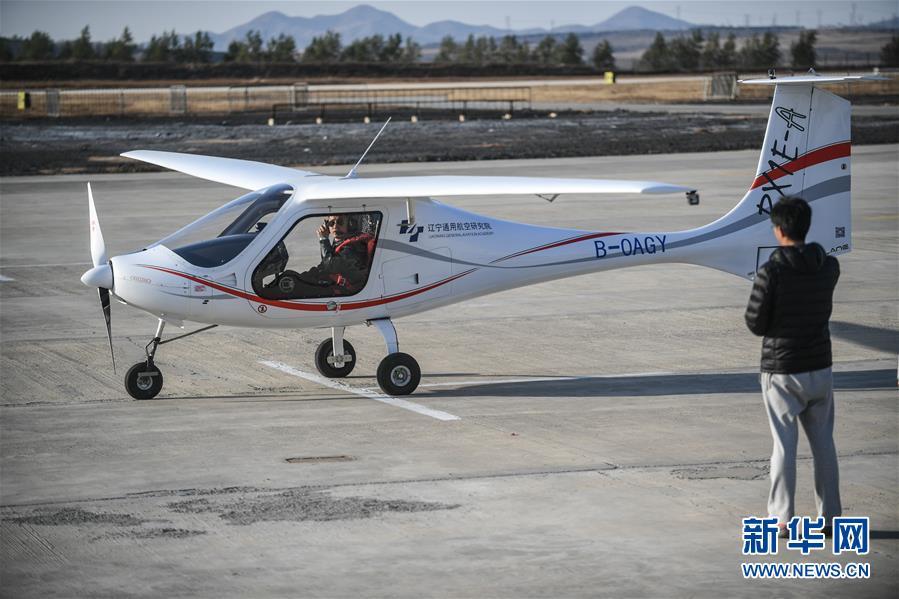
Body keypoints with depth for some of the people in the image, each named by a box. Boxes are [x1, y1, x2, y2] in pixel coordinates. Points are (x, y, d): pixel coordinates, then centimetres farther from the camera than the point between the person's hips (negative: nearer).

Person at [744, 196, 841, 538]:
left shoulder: (770, 273, -17)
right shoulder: (829, 267, -2)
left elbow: (755, 324, -13)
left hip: (781, 371, -4)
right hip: (820, 367, 4)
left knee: (784, 445, 2)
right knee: (823, 442, 13)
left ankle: (781, 520, 6)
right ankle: (830, 516, 18)